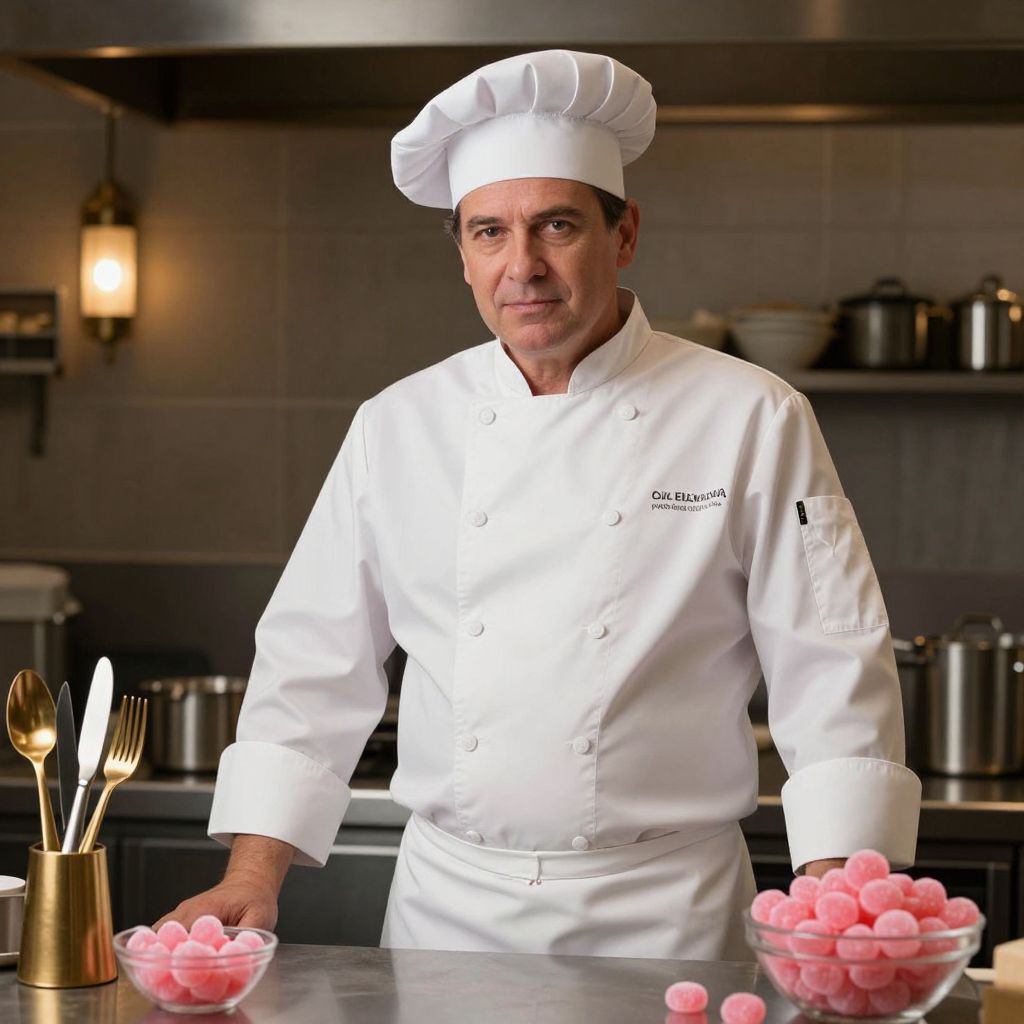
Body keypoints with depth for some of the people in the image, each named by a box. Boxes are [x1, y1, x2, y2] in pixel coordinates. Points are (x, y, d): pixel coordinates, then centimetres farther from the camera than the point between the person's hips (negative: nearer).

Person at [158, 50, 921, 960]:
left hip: (662, 917, -2)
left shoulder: (752, 423, -6)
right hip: (446, 908, 3)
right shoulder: (398, 427, 3)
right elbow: (313, 664, 7)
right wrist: (254, 874, -2)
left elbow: (835, 679, -7)